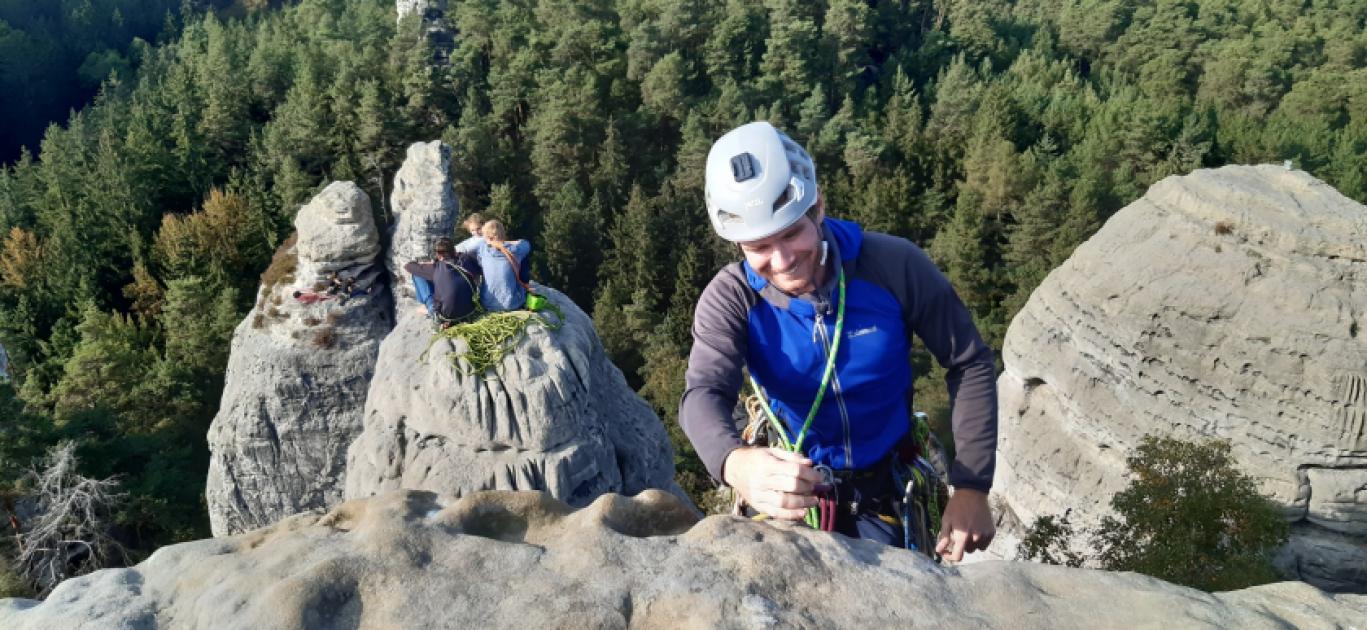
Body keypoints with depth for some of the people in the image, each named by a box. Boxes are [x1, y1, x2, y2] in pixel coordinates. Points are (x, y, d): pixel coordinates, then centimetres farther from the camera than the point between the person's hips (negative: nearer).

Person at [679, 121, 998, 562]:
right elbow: (703, 395, -36)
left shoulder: (894, 266, -21)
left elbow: (970, 364, -11)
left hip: (887, 488, 0)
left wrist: (971, 487, -17)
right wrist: (737, 463, -59)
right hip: (793, 486, 0)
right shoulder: (730, 298, -21)